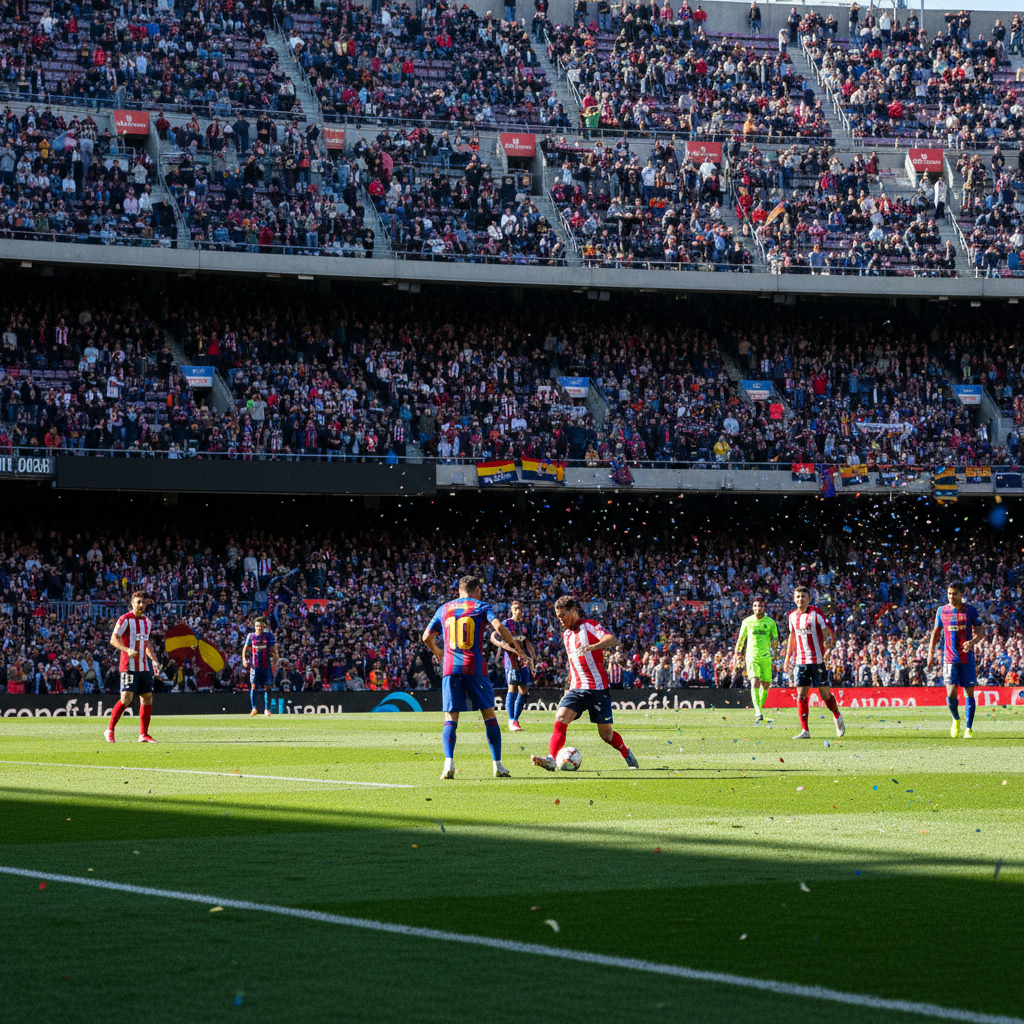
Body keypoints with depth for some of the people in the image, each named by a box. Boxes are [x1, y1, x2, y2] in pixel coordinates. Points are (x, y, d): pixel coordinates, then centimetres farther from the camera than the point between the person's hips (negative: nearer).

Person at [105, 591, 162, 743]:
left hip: (144, 667, 7)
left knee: (147, 698, 4)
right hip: (129, 666, -7)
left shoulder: (147, 622, 15)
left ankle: (144, 735, 10)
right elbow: (113, 639, -13)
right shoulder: (125, 619, -7)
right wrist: (128, 650, -28)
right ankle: (110, 731, -3)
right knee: (126, 698, -14)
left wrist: (153, 659, 15)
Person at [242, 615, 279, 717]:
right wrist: (244, 659, -1)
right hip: (254, 665, 1)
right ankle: (254, 708, 4)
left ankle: (267, 709, 10)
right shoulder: (251, 636, 4)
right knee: (253, 686, -5)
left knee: (267, 686, 2)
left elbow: (274, 650, 2)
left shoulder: (269, 636, -2)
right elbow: (245, 648, 13)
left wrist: (275, 663, -5)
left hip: (266, 665, -1)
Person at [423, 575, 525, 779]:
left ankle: (449, 762, -19)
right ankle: (498, 765, 8)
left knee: (450, 719, 1)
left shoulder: (444, 609, 15)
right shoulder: (480, 606, 5)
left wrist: (438, 653, 38)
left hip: (450, 668, 2)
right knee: (489, 715, 9)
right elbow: (499, 627, -11)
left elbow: (427, 637, 20)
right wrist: (515, 646, 3)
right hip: (474, 667, -2)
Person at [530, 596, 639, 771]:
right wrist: (570, 687, 26)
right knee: (560, 719, -20)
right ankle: (551, 759, -31)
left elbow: (612, 640, -23)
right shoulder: (566, 635, 17)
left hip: (598, 688, -5)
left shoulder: (589, 626, -5)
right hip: (576, 689, 5)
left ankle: (627, 754, 29)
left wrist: (592, 646, -41)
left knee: (606, 734, 2)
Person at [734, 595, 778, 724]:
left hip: (765, 656, 2)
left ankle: (760, 707, 29)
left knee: (766, 684, 5)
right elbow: (741, 638, 18)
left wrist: (773, 645, -14)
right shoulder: (747, 622, 5)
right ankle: (758, 713, -26)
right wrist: (737, 653, 20)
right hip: (752, 656, -2)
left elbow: (776, 639, 9)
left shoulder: (770, 622, 5)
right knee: (755, 682, -18)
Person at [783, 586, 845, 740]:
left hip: (818, 660, -4)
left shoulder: (816, 613, -6)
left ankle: (838, 717, 30)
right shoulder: (793, 616, 9)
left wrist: (828, 651, -19)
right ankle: (804, 731, -3)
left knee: (825, 694, 2)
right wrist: (788, 658, 20)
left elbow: (827, 634, -5)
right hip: (801, 661, 4)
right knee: (801, 695, -5)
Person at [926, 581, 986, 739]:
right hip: (949, 659, 1)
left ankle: (969, 728, 8)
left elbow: (981, 631, 0)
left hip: (967, 659, -1)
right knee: (951, 693, -10)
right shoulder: (942, 611, 6)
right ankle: (956, 720, 17)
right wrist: (930, 655, 9)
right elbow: (936, 633, 14)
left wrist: (972, 641, -21)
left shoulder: (970, 610, 1)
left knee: (969, 693, -1)